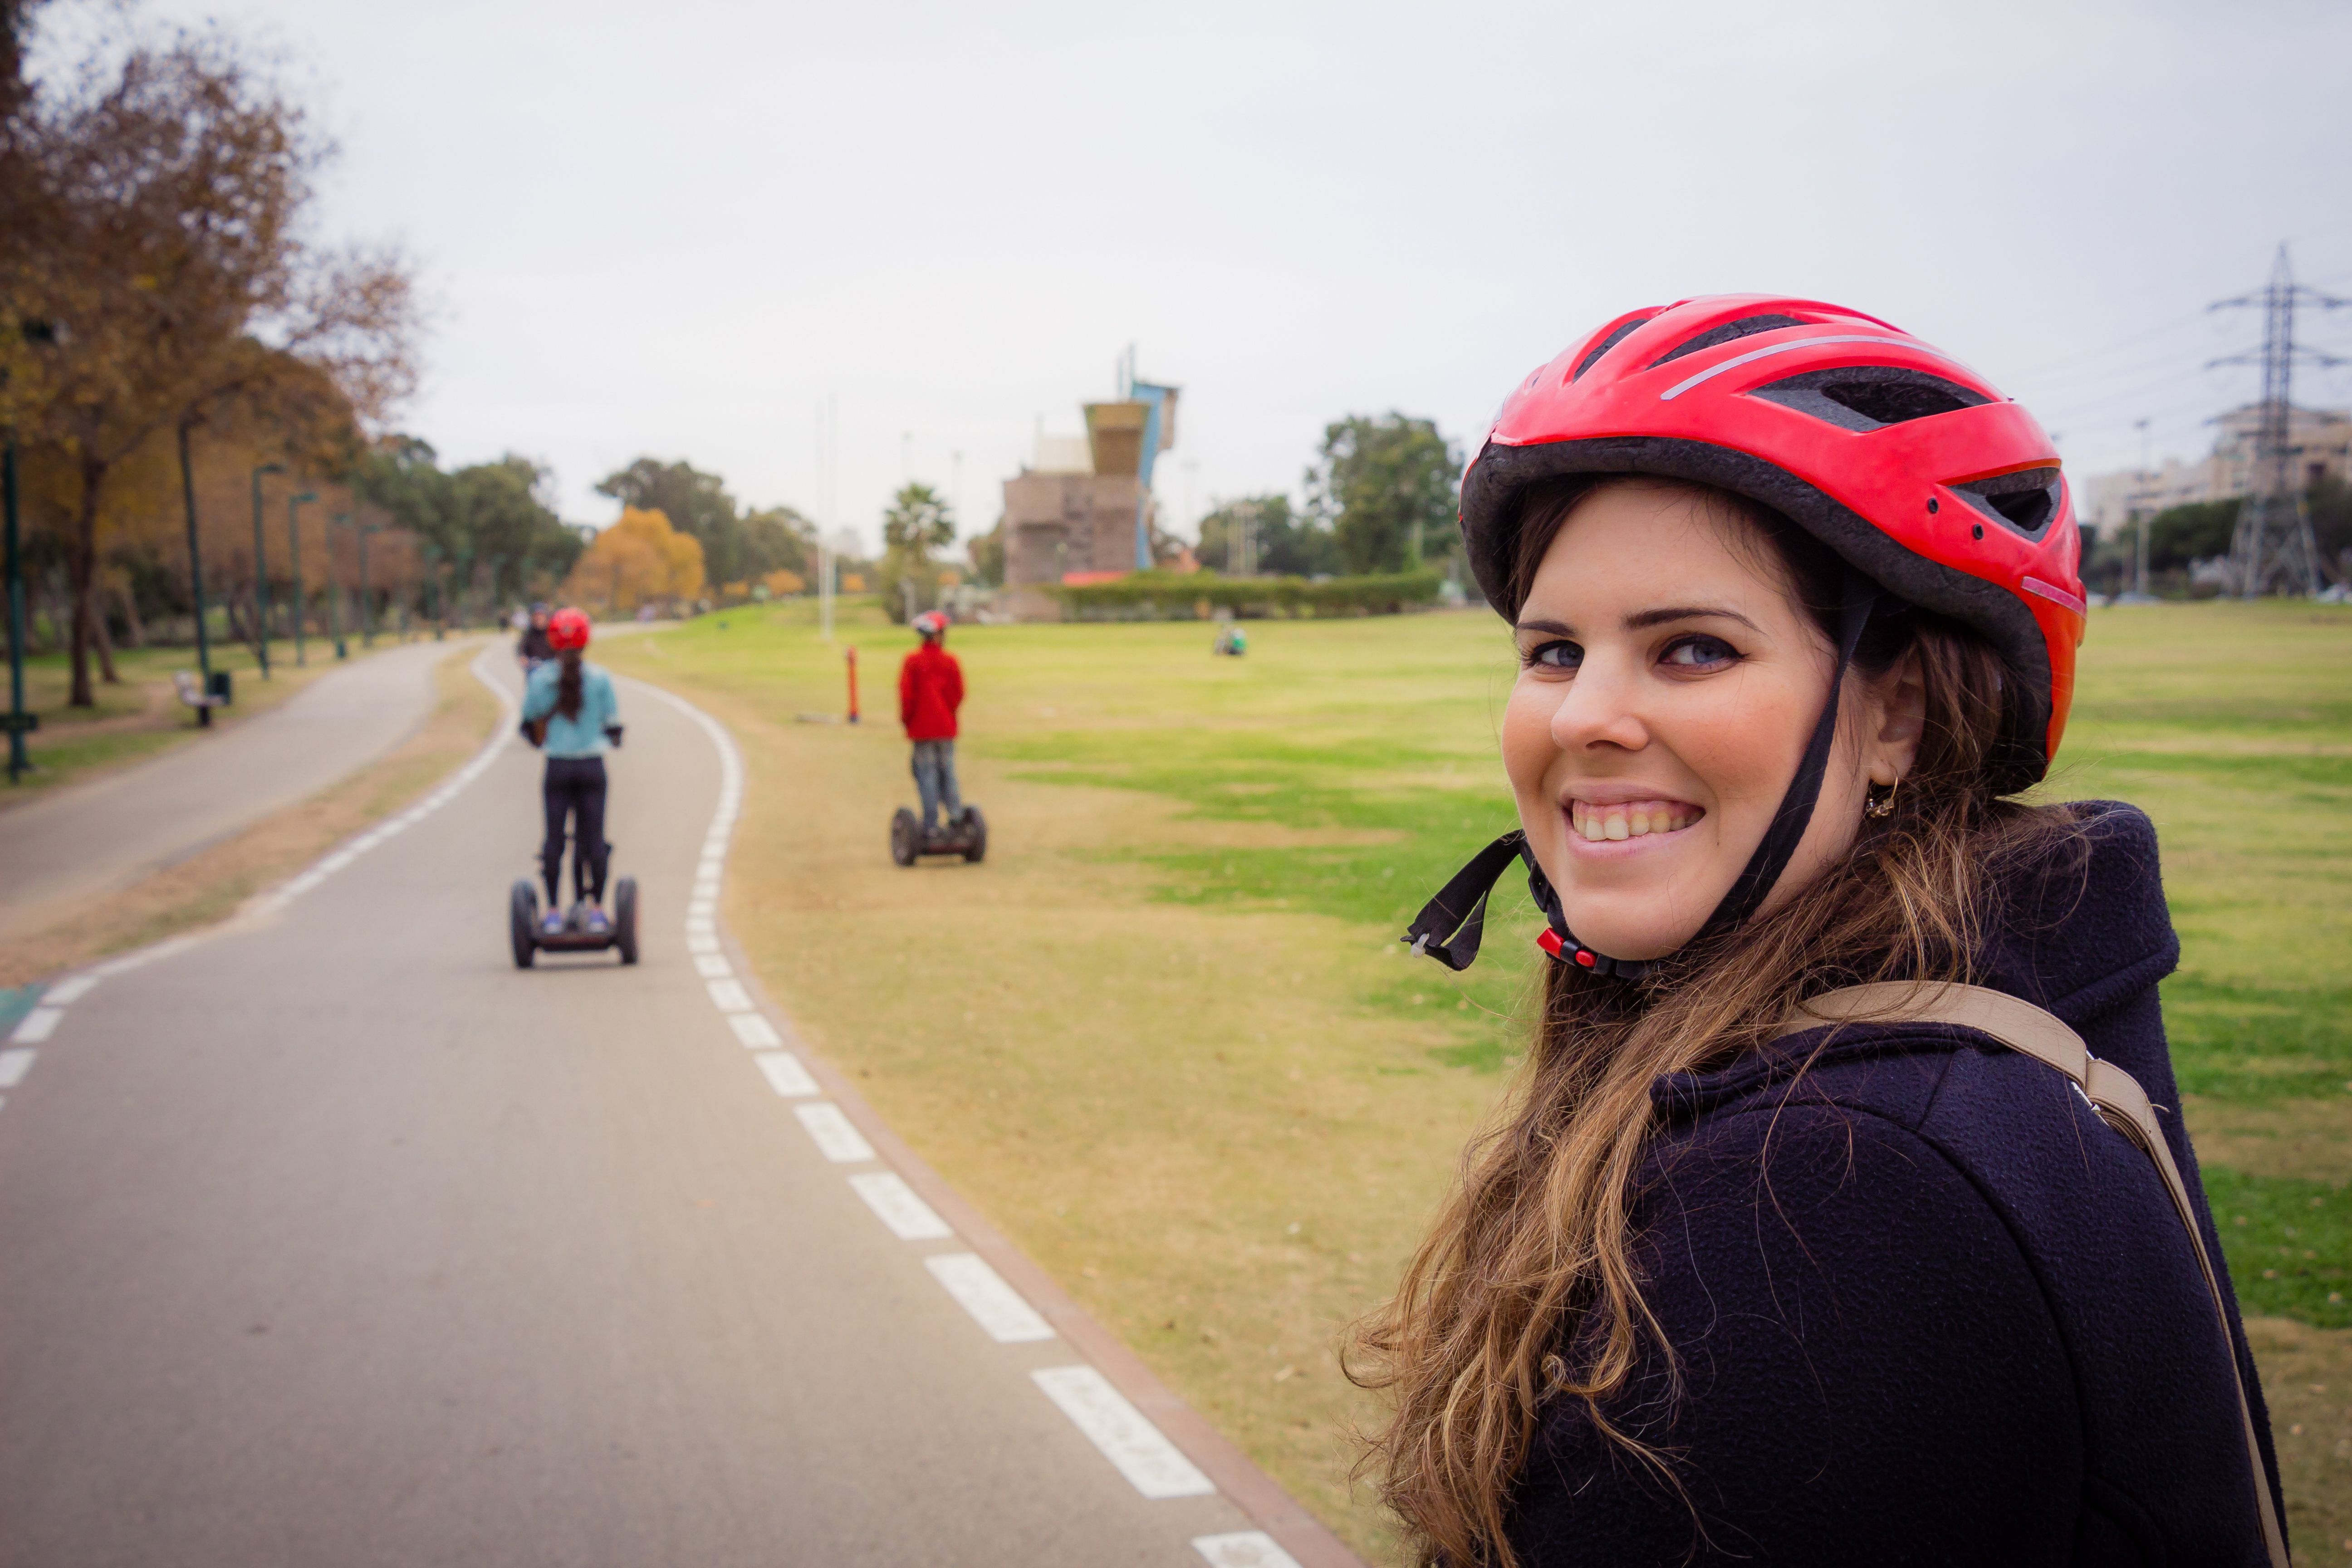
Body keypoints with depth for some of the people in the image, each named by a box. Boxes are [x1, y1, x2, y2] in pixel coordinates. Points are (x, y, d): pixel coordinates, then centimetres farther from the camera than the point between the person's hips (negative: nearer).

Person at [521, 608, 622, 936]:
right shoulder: (600, 678, -4)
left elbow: (530, 724, 6)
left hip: (557, 766, 0)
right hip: (593, 765, 0)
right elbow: (612, 722, 4)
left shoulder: (539, 679, -4)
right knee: (594, 838, 5)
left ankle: (553, 912, 7)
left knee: (554, 839, 6)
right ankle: (596, 910, 7)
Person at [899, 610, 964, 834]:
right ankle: (955, 813, 1)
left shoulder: (913, 661, -7)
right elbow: (959, 693, 0)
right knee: (947, 771, 12)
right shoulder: (950, 661, -1)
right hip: (946, 727, 2)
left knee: (927, 773, 0)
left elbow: (907, 694, -9)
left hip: (922, 726, -2)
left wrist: (907, 719, 4)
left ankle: (931, 825, -3)